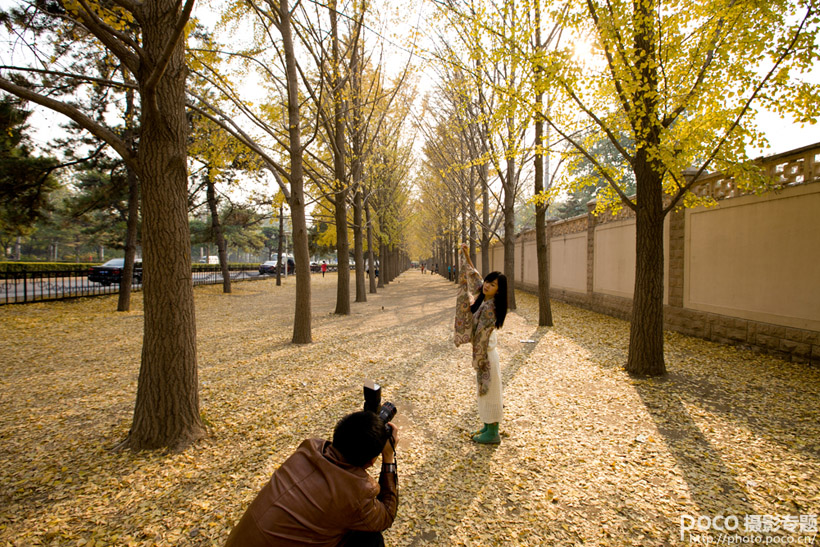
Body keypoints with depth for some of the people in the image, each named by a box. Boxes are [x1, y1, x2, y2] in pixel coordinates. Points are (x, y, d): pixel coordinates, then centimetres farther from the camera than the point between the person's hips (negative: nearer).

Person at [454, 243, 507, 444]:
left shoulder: (489, 308, -24)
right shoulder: (482, 297, 1)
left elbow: (482, 337, -20)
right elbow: (473, 275, 14)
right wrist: (465, 255, 15)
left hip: (486, 353, -9)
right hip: (481, 352, 9)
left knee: (489, 392, 3)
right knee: (485, 392, 18)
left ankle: (493, 434, 16)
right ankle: (488, 427, 32)